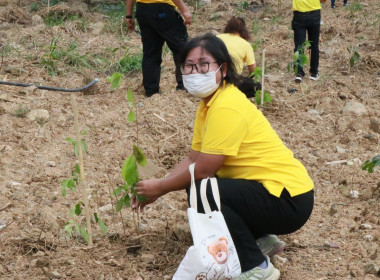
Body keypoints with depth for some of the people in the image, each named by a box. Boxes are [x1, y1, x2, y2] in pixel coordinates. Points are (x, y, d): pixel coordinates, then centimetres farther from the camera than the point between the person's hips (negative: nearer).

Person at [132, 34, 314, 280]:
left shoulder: (226, 108, -21)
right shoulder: (209, 103, 9)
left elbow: (203, 169, -21)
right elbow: (193, 158, 9)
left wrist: (160, 187, -6)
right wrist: (155, 189, 0)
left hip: (288, 199, -10)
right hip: (266, 187, 10)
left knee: (202, 191, -25)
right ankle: (257, 238, 19)